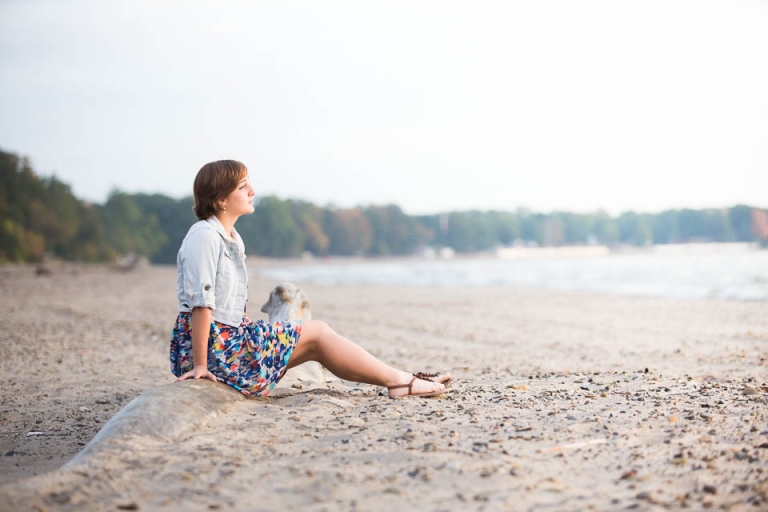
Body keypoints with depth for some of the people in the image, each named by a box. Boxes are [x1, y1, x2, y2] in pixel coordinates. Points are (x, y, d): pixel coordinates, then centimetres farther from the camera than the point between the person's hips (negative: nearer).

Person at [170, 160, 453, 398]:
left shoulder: (231, 238, 14)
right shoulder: (204, 236, -17)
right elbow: (200, 303, -22)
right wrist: (200, 365, -24)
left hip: (229, 336, 9)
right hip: (214, 347, -9)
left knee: (317, 332, 5)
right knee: (315, 333, -4)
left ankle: (400, 379, 6)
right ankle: (401, 381, 4)